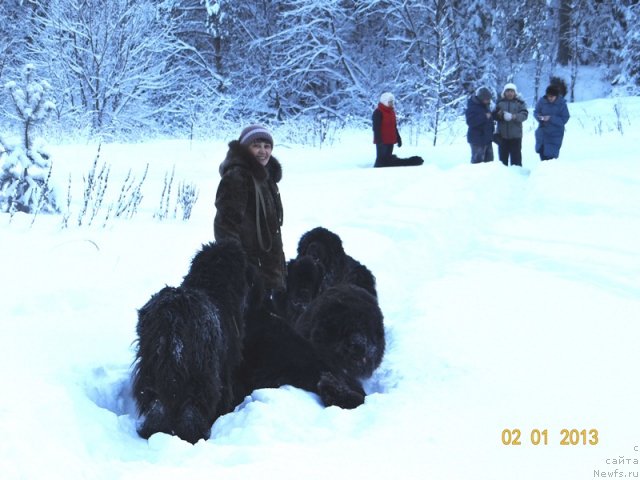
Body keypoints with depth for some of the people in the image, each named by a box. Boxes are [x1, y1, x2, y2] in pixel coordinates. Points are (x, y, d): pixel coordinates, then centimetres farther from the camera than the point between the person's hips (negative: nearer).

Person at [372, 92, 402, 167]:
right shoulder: (378, 112, -11)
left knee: (387, 160, 12)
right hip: (382, 141, -9)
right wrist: (378, 140, -22)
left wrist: (398, 138, 21)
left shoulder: (392, 112, 17)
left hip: (390, 141, 9)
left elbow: (394, 127, 24)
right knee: (381, 160, -11)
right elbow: (376, 128, -16)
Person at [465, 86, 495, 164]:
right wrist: (484, 117, -29)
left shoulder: (485, 105, 13)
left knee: (489, 160, 16)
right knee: (477, 160, -8)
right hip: (477, 139, -9)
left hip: (487, 138, 9)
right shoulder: (472, 108, -16)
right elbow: (471, 122, -29)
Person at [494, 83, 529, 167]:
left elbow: (524, 115, -9)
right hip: (502, 135, 2)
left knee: (516, 157, -1)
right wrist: (499, 114, -19)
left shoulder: (520, 103, 1)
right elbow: (494, 116, 4)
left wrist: (515, 116, -28)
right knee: (502, 156, 8)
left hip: (515, 135, -2)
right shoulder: (500, 102, 6)